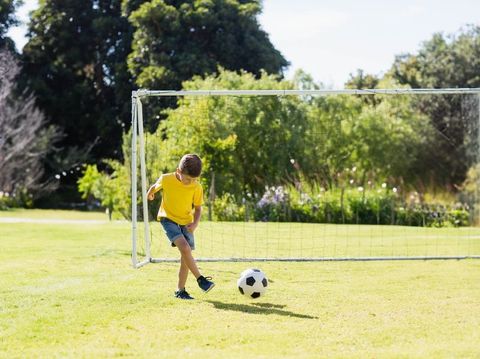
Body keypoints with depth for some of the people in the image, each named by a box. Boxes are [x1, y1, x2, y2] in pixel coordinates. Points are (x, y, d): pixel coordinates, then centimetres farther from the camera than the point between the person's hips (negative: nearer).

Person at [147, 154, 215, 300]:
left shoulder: (197, 188, -11)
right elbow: (155, 187, 6)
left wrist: (195, 223, -17)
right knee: (185, 248, -24)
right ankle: (201, 279, -20)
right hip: (168, 219, -4)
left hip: (186, 223, 4)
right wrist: (150, 194, 27)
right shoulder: (166, 179, -17)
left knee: (186, 255, 2)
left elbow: (197, 208, 1)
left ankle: (180, 290, 13)